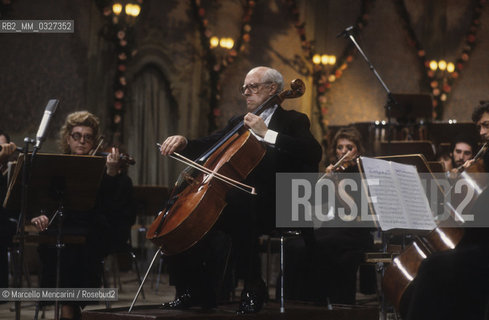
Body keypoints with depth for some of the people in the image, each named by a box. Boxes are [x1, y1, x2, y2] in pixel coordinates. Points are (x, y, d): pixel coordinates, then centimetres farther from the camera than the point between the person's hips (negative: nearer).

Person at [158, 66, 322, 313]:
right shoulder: (237, 123, 24)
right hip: (233, 200, 7)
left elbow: (313, 153, -13)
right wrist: (183, 142, -4)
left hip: (271, 207, -6)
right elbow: (206, 147, 19)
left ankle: (252, 286, -24)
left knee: (239, 205, -38)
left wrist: (266, 134, -16)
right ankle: (194, 290, -6)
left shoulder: (292, 121, 6)